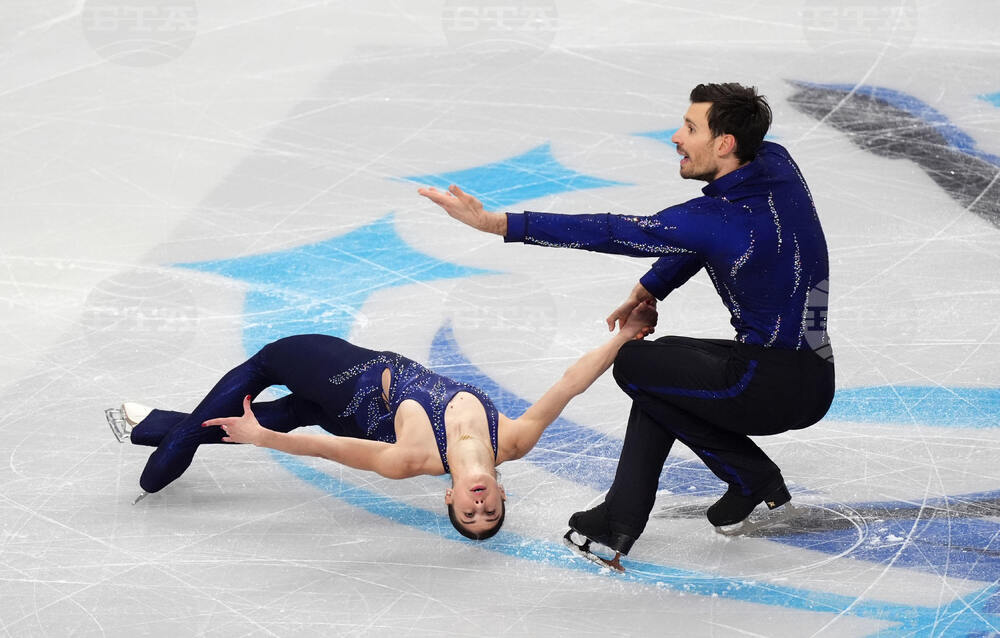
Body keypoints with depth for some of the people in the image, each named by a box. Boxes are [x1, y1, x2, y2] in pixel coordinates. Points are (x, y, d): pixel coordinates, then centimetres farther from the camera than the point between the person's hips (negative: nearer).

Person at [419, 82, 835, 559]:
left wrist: (495, 223, -24)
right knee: (663, 364, 20)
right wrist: (649, 288, 6)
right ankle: (621, 520, 13)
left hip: (783, 388, -10)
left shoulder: (724, 218, -23)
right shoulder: (775, 161, 3)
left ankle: (753, 478, 6)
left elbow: (612, 233, -24)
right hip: (811, 376, 10)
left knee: (633, 364, -3)